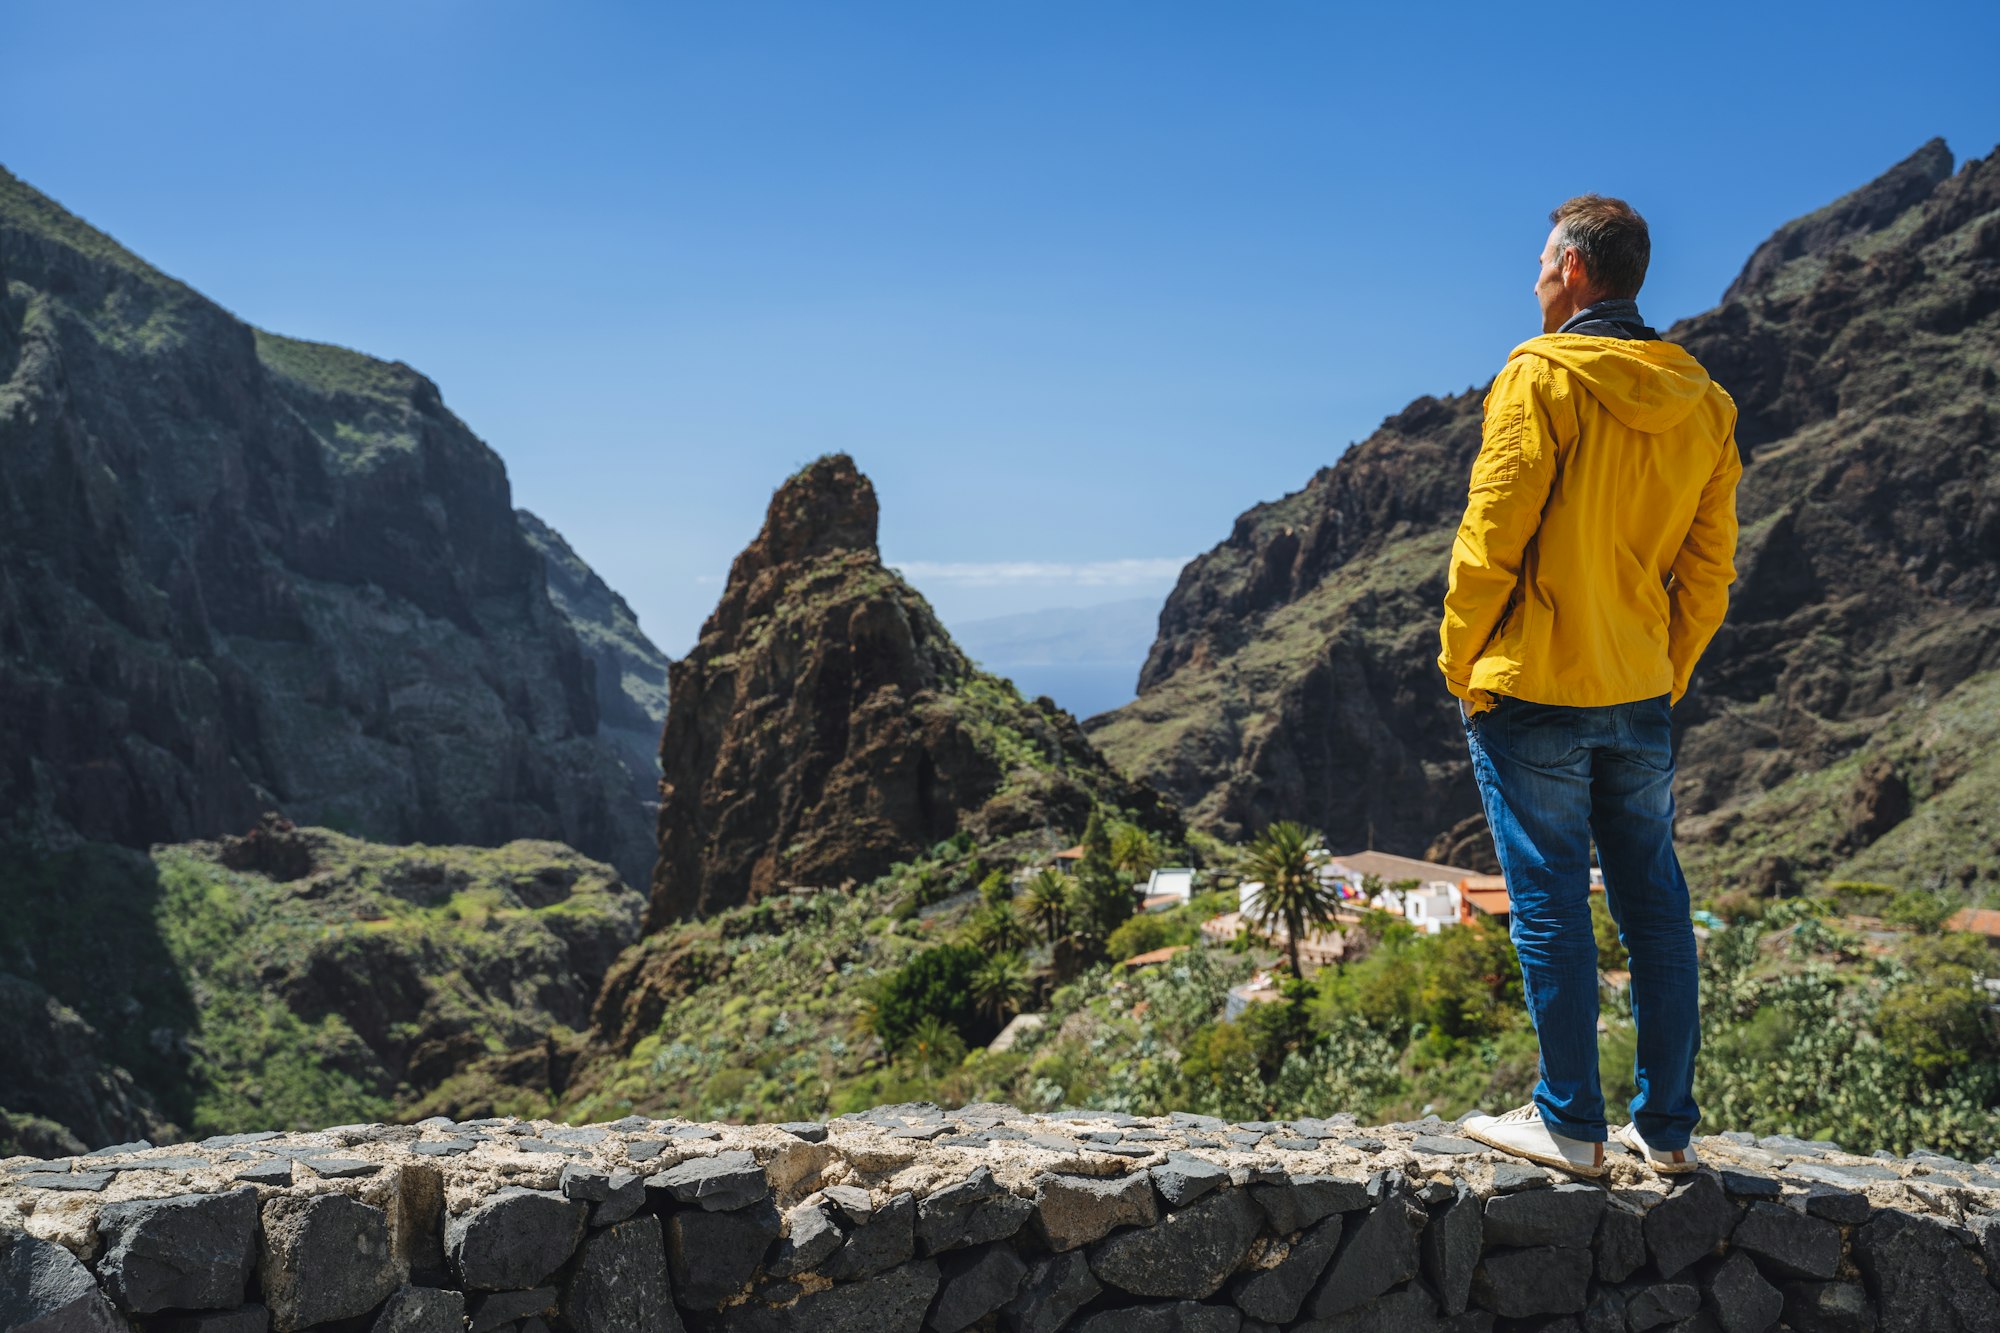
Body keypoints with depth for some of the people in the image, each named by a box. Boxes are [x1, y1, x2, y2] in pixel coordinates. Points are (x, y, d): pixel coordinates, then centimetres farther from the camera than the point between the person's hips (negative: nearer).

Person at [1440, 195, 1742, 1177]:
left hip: (1534, 691, -6)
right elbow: (1710, 567, 10)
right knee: (1654, 907, 12)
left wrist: (1461, 664, -3)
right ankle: (1667, 1126, 21)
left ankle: (1570, 1125, 10)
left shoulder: (1544, 376, -10)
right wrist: (1667, 675, 17)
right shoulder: (1703, 402, 10)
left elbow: (1490, 540, -12)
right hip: (1642, 696, 6)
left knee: (1551, 907, 2)